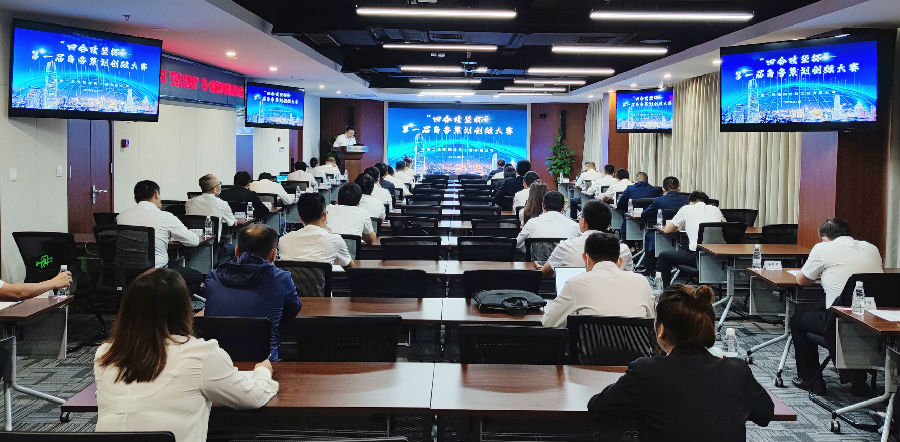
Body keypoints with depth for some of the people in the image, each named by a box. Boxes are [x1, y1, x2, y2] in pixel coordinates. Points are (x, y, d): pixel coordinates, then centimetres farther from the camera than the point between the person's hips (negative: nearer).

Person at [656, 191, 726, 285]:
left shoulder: (686, 209, 8)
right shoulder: (715, 209, 17)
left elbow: (667, 230, 16)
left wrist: (679, 227, 38)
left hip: (698, 256, -5)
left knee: (663, 256, 17)